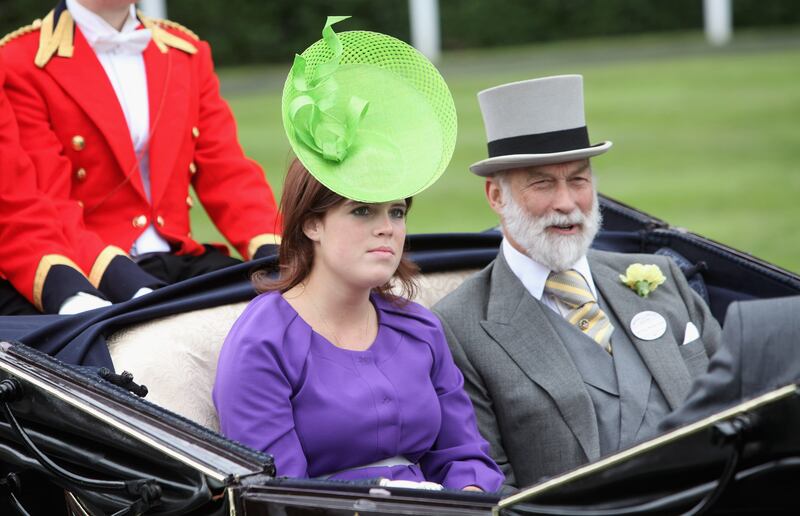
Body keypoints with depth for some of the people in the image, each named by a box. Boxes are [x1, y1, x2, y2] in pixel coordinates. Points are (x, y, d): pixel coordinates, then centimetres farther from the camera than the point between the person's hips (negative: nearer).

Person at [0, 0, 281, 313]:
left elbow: (227, 173, 11)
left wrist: (269, 251, -10)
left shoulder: (187, 52, 17)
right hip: (92, 274, -6)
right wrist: (120, 277, -28)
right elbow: (45, 210, -10)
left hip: (182, 258, 6)